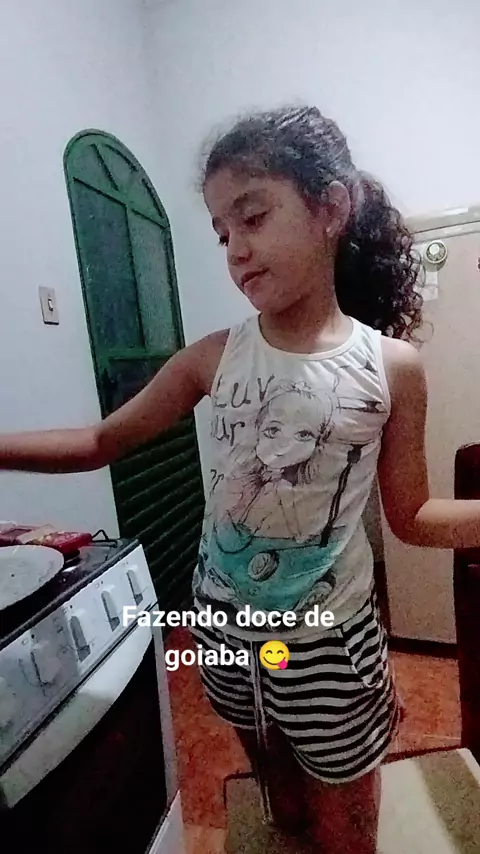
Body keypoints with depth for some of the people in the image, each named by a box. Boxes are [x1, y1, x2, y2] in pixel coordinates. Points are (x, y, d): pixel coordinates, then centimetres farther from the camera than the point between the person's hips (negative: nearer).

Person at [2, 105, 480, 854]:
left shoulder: (393, 367, -14)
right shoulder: (213, 358, -10)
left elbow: (411, 515, -6)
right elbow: (101, 442, -3)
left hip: (329, 641, -2)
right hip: (224, 626, 2)